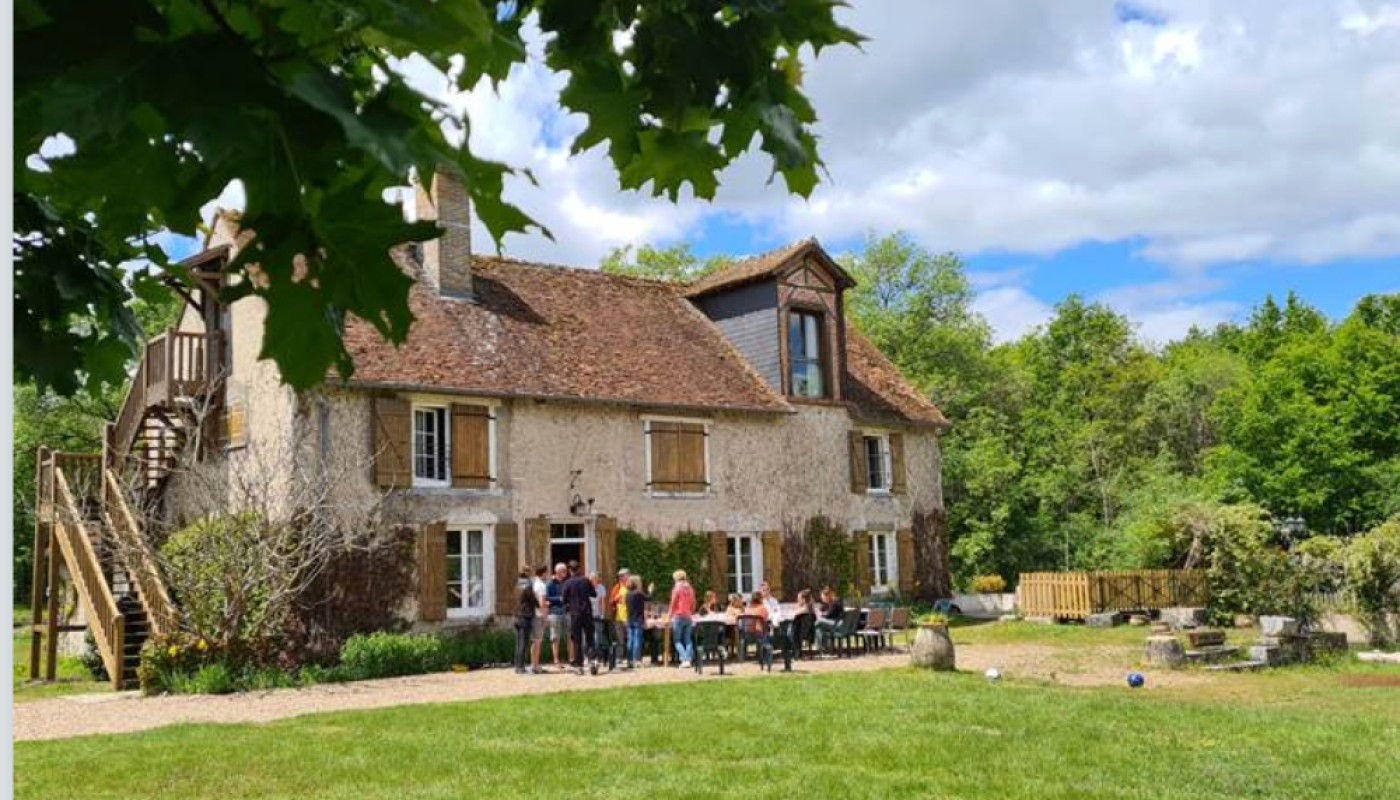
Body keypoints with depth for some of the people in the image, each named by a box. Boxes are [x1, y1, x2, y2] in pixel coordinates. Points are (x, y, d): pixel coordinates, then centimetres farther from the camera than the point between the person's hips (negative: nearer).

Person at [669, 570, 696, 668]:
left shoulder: (677, 588, -7)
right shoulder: (690, 589, 9)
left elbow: (673, 604, -6)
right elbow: (693, 604, 13)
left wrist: (670, 616, -1)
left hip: (678, 616, -5)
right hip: (688, 617, 5)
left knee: (677, 640, 0)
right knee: (687, 639, 9)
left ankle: (684, 659, -13)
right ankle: (689, 659, 1)